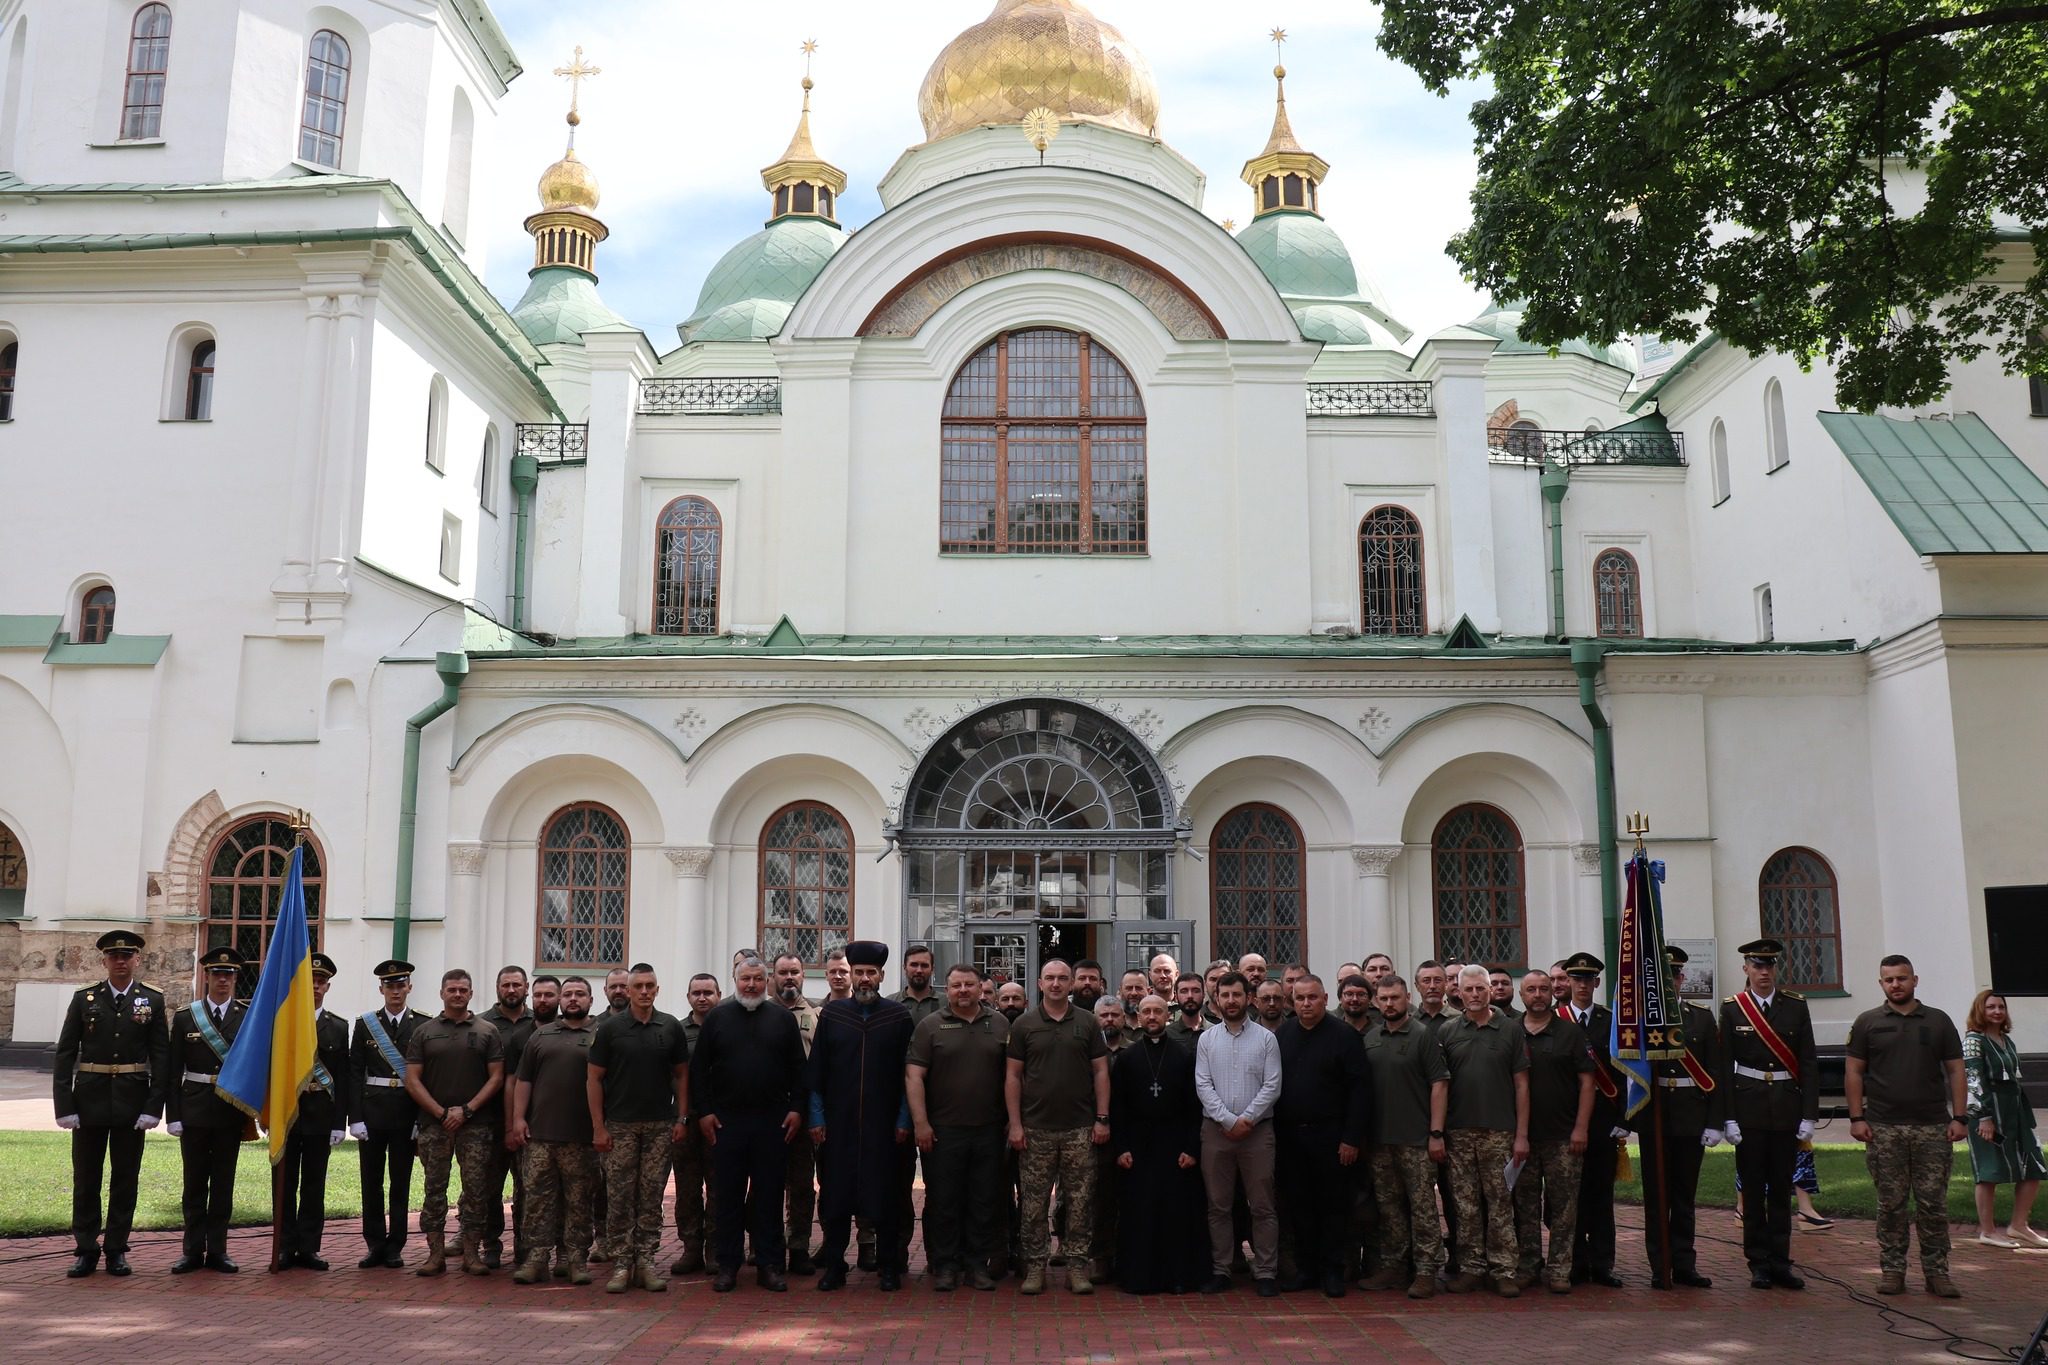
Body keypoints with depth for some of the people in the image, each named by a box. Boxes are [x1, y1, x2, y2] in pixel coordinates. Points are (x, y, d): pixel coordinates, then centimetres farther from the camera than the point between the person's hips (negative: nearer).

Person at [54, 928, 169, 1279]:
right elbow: (65, 1055, 1)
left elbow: (161, 1058, 0)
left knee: (126, 1178, 6)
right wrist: (65, 1105, -6)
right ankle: (86, 1250, 16)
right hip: (90, 1101, 0)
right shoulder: (84, 999, 3)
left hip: (131, 1102, 0)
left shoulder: (153, 1001, 2)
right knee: (85, 1179, 6)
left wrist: (153, 1107, -7)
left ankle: (116, 1250, 15)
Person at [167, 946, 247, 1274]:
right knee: (195, 1183, 6)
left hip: (231, 1111, 0)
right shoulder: (184, 1018, 3)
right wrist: (173, 1115, -3)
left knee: (223, 1183, 6)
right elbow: (173, 1072, 3)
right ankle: (193, 1250, 14)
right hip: (194, 1110, 0)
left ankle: (217, 1250, 13)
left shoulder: (248, 1017, 1)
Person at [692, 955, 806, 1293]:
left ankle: (769, 1265, 11)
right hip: (725, 1122, 0)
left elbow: (798, 1068, 8)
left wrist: (795, 1108, 0)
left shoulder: (783, 1018, 8)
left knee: (769, 1195, 4)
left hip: (773, 1122, 0)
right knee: (727, 1196, 4)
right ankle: (727, 1265, 13)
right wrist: (704, 1111, -1)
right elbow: (698, 1068, 6)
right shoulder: (717, 1017, 6)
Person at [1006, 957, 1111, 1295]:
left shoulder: (1087, 1023, 6)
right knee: (1033, 1203, 3)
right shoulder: (1024, 1024, 4)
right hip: (1035, 1129, 0)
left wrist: (1102, 1118, 0)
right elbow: (1012, 1077, 3)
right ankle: (1035, 1265, 12)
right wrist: (1015, 1124, -3)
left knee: (1080, 1201, 3)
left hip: (1080, 1128, 1)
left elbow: (1101, 1072, 7)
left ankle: (1077, 1264, 12)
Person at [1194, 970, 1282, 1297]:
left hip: (1257, 1130, -1)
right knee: (1218, 1205, 6)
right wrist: (1228, 1120, -10)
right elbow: (1203, 1085, 0)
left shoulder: (1266, 1038, 2)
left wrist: (1247, 1118, -12)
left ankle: (1266, 1272, 7)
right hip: (1216, 1130, 2)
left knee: (1262, 1206, 0)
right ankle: (1220, 1270, 14)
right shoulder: (1206, 1039, 7)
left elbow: (1272, 1086, -4)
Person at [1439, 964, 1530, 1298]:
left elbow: (1521, 1084, 3)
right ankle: (1470, 1267, 14)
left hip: (1499, 1132, -1)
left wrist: (1522, 1134, -3)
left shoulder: (1510, 1031, 4)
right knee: (1465, 1205, 6)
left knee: (1500, 1203, 2)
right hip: (1459, 1132, 1)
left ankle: (1504, 1270, 8)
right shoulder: (1447, 1032, 6)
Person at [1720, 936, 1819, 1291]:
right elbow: (1725, 1066, -1)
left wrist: (1809, 1114, -2)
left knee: (1782, 1188, 7)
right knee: (1753, 1188, 3)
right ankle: (1759, 1263, 11)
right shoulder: (1732, 1009, 0)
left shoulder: (1796, 1006, 4)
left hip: (1787, 1106, 1)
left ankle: (1780, 1262, 14)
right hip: (1748, 1108, -1)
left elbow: (1808, 1063, 4)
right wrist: (1729, 1117, -6)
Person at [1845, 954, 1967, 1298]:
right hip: (1884, 1128, 0)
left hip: (1933, 1128, 1)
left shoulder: (1939, 1021, 8)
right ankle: (1892, 1269, 11)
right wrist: (1856, 1118, -3)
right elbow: (1854, 1073, 5)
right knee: (1891, 1204, 4)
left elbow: (1956, 1071, 8)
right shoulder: (1868, 1023, 5)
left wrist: (1960, 1117, -1)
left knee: (1933, 1204, 2)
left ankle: (1936, 1272, 10)